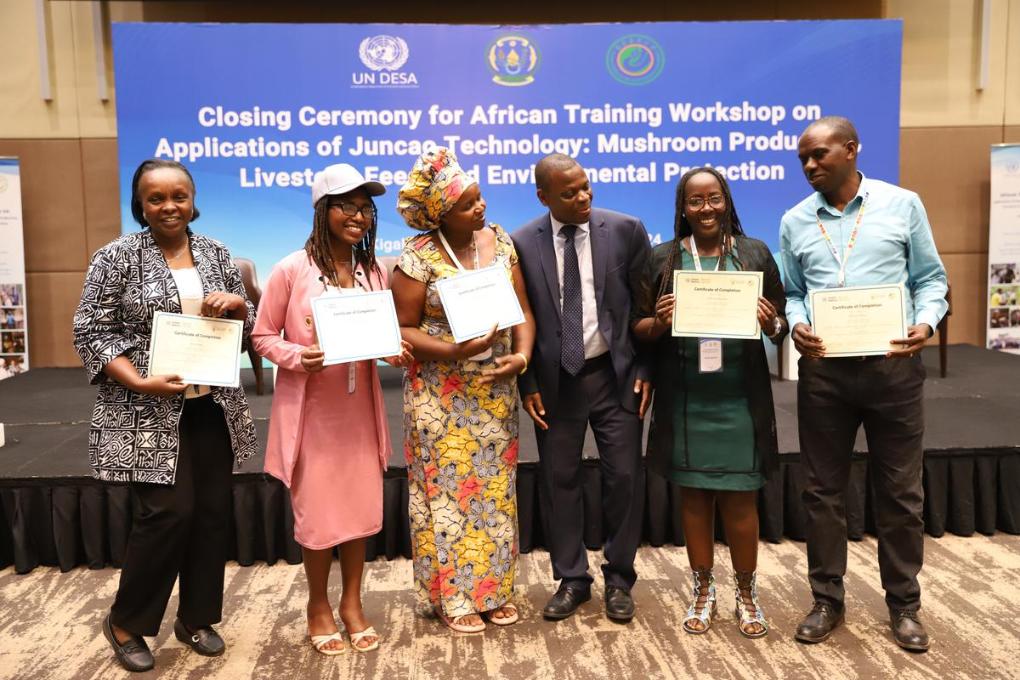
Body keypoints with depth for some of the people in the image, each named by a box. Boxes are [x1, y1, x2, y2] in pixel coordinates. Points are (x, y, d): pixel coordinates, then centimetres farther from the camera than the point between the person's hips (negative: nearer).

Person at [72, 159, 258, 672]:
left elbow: (246, 329, 13)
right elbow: (89, 331, -7)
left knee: (213, 512, 8)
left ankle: (197, 619, 26)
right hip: (149, 413, -5)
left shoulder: (216, 253, 8)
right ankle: (125, 621, 17)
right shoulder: (118, 257, -5)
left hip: (213, 408, 5)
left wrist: (235, 304, -10)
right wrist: (139, 382, -19)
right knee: (168, 512, -7)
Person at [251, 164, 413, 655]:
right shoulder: (291, 270, -10)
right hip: (310, 410, -4)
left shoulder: (374, 272, 2)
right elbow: (262, 337, -4)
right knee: (317, 513, 7)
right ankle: (318, 605, 31)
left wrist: (395, 351, -10)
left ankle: (352, 603, 32)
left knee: (360, 508, 12)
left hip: (359, 408, 4)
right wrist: (298, 357, -22)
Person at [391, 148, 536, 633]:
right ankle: (452, 596, 20)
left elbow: (522, 309, 4)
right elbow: (403, 329, -8)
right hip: (442, 397, -4)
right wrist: (455, 351, -22)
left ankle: (495, 587, 27)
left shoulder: (498, 240, 2)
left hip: (496, 393, 4)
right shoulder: (419, 257, -11)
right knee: (448, 490, 5)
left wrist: (522, 355, -13)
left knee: (495, 489, 12)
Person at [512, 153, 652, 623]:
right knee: (559, 481, 9)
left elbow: (647, 304, 1)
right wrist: (528, 383, -3)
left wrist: (646, 369, -3)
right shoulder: (522, 244, -3)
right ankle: (571, 580, 26)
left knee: (624, 478, 5)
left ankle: (619, 580, 24)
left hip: (615, 374, 0)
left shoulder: (626, 230, -3)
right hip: (555, 380, 1)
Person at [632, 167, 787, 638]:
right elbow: (639, 329, 4)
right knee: (693, 493, 10)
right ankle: (703, 588, 27)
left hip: (740, 399, 0)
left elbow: (781, 326, 7)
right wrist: (659, 322, -17)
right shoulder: (663, 258, 3)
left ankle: (746, 591, 25)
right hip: (684, 400, 1)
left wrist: (771, 323, -15)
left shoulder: (755, 254, 4)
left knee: (740, 497, 5)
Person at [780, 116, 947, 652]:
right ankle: (827, 599, 23)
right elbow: (793, 293, 9)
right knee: (822, 488, 8)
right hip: (823, 370, 2)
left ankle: (904, 603, 25)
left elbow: (930, 278, 4)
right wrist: (796, 326, -12)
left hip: (893, 365, -1)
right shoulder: (795, 221, 7)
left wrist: (925, 323, -14)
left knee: (899, 490, 8)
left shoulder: (903, 205, 2)